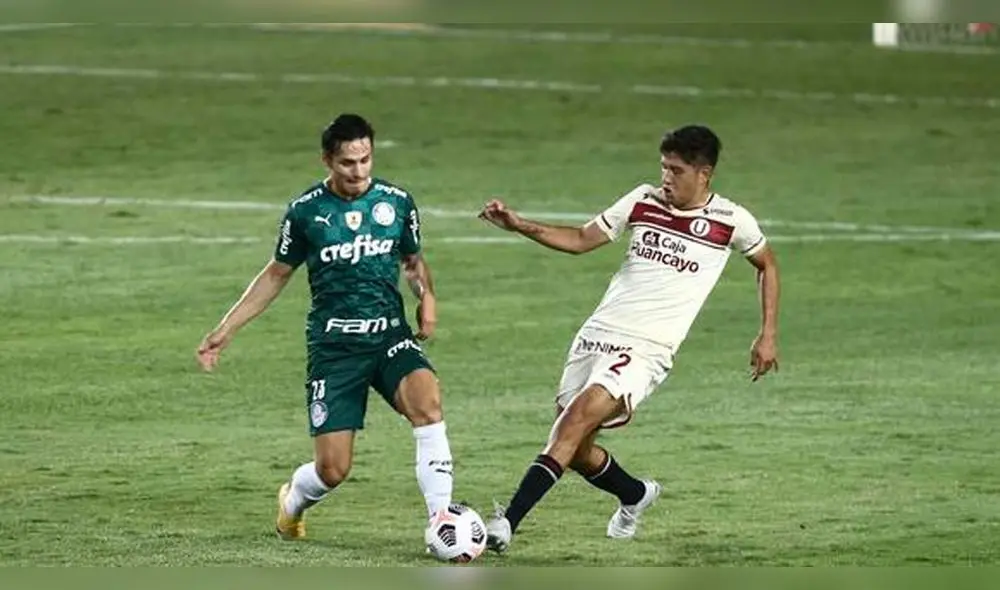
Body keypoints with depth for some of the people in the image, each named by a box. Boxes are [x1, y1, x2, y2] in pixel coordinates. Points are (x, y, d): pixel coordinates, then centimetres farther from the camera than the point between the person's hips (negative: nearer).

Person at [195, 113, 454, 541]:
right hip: (333, 346, -1)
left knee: (426, 401, -31)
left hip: (390, 337, 1)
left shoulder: (397, 203, 4)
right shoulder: (306, 212, -1)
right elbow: (276, 275, 12)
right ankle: (292, 501, 32)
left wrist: (426, 295, -2)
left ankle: (441, 519, -27)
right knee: (333, 469, -5)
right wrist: (226, 329, 9)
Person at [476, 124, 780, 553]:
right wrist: (519, 225, 1)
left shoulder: (731, 221, -1)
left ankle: (506, 523, -31)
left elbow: (767, 265, 17)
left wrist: (768, 336, 12)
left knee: (579, 416, -26)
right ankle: (636, 495, 41)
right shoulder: (643, 201, 7)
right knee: (574, 450, 7)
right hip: (597, 335, 5)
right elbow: (582, 239, 13)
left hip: (646, 350, -5)